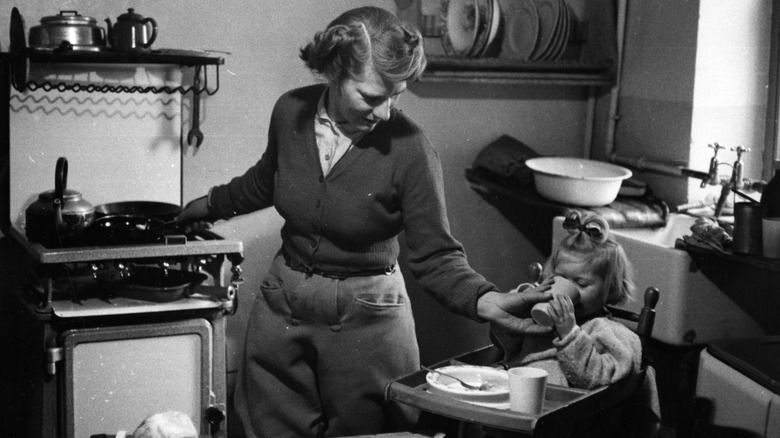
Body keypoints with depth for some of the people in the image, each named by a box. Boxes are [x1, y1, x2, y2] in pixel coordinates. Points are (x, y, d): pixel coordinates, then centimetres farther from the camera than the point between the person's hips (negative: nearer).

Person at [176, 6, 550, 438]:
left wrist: (484, 299, -33)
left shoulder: (409, 150, -21)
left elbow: (435, 256, -15)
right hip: (282, 303, 4)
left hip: (365, 317, -3)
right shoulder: (291, 112, -8)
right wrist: (213, 204, 28)